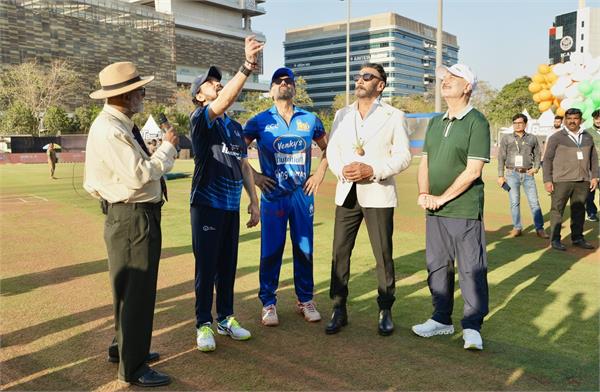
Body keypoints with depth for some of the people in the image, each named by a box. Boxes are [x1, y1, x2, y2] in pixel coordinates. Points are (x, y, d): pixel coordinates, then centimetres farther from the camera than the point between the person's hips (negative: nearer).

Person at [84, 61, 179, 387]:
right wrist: (168, 147, -15)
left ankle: (123, 347, 41)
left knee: (132, 287, 23)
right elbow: (139, 175, -25)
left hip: (138, 216, 11)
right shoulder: (109, 129, -20)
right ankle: (132, 369, 14)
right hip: (132, 218, -11)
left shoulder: (120, 125, 11)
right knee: (136, 291, -1)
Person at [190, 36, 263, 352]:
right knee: (206, 267, 0)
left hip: (232, 206, 6)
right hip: (207, 205, -6)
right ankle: (204, 324, 13)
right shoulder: (200, 119, -7)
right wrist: (248, 65, -38)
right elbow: (222, 103, -28)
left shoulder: (235, 127, 15)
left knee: (228, 266, 13)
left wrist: (254, 201, 11)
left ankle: (225, 318, 26)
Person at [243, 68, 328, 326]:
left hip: (303, 194, 2)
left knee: (304, 249, 9)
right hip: (273, 195, -2)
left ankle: (305, 300, 23)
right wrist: (253, 176, -2)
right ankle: (268, 303, 16)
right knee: (271, 250, 2)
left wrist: (319, 174, 8)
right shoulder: (260, 121, 1)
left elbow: (327, 148, 19)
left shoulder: (310, 120, 8)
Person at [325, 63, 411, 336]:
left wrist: (373, 170, -17)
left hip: (378, 194, -3)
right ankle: (339, 310, 16)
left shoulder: (394, 116, 2)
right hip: (346, 193, 3)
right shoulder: (342, 115, 13)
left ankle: (385, 311, 19)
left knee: (383, 255, 3)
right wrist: (341, 170, -10)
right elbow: (332, 150, 11)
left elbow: (403, 155, -3)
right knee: (339, 253, 4)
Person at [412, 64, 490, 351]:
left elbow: (473, 170, -14)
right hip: (435, 211, 7)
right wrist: (424, 193, -4)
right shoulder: (435, 122, 14)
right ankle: (442, 319, 27)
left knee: (471, 269, 0)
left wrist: (442, 198, -13)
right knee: (437, 266, 13)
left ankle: (472, 327, 12)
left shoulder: (476, 122, -7)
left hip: (464, 211, -7)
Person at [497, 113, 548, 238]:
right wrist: (500, 176, -1)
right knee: (514, 202, 2)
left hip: (528, 174, 1)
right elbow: (501, 158, 3)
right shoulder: (506, 138, 4)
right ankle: (517, 228, 11)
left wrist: (536, 167, -3)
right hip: (512, 173, -1)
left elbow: (537, 154, 15)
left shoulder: (532, 138, 8)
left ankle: (540, 229, 6)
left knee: (534, 202, -1)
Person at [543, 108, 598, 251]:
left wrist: (594, 176, 9)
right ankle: (555, 240, 4)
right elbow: (547, 159, -1)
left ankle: (577, 238, 19)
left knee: (579, 210, 8)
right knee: (557, 209, -2)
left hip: (583, 181, 4)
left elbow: (594, 158, 18)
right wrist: (547, 180, -7)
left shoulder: (587, 137, 14)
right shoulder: (556, 137, 1)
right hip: (561, 180, -4)